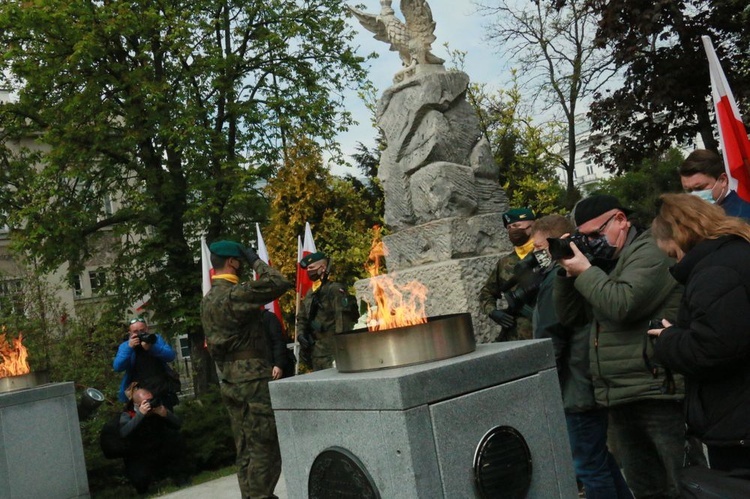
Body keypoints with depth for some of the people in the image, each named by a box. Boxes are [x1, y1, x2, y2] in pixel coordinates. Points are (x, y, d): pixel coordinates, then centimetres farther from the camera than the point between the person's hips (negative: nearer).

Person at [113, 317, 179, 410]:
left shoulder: (156, 339, 4)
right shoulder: (125, 346, 3)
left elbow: (171, 355, -10)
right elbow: (117, 367, -12)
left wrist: (152, 348, -24)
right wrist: (129, 348, -21)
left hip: (163, 392, 1)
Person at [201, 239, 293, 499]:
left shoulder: (208, 300, 13)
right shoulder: (234, 294, -17)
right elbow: (278, 284, -23)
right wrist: (256, 261, -9)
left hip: (230, 383, 9)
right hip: (253, 382, -9)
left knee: (246, 452, 14)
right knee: (265, 449, -4)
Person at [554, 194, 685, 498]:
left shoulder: (650, 253, -7)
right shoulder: (604, 262, 18)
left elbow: (623, 305, -22)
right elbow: (568, 317, 16)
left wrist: (584, 272, -10)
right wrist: (567, 273, 3)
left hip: (660, 393, -8)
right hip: (621, 399, 8)